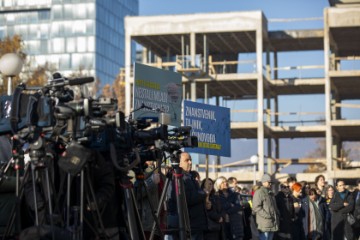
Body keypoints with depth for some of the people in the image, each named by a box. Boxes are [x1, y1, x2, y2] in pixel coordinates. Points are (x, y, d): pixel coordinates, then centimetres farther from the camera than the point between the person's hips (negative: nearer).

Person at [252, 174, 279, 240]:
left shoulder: (271, 193, 22)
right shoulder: (259, 193, -7)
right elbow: (256, 207, -16)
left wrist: (277, 216, 13)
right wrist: (267, 216, -19)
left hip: (272, 224, 9)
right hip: (264, 224, -9)